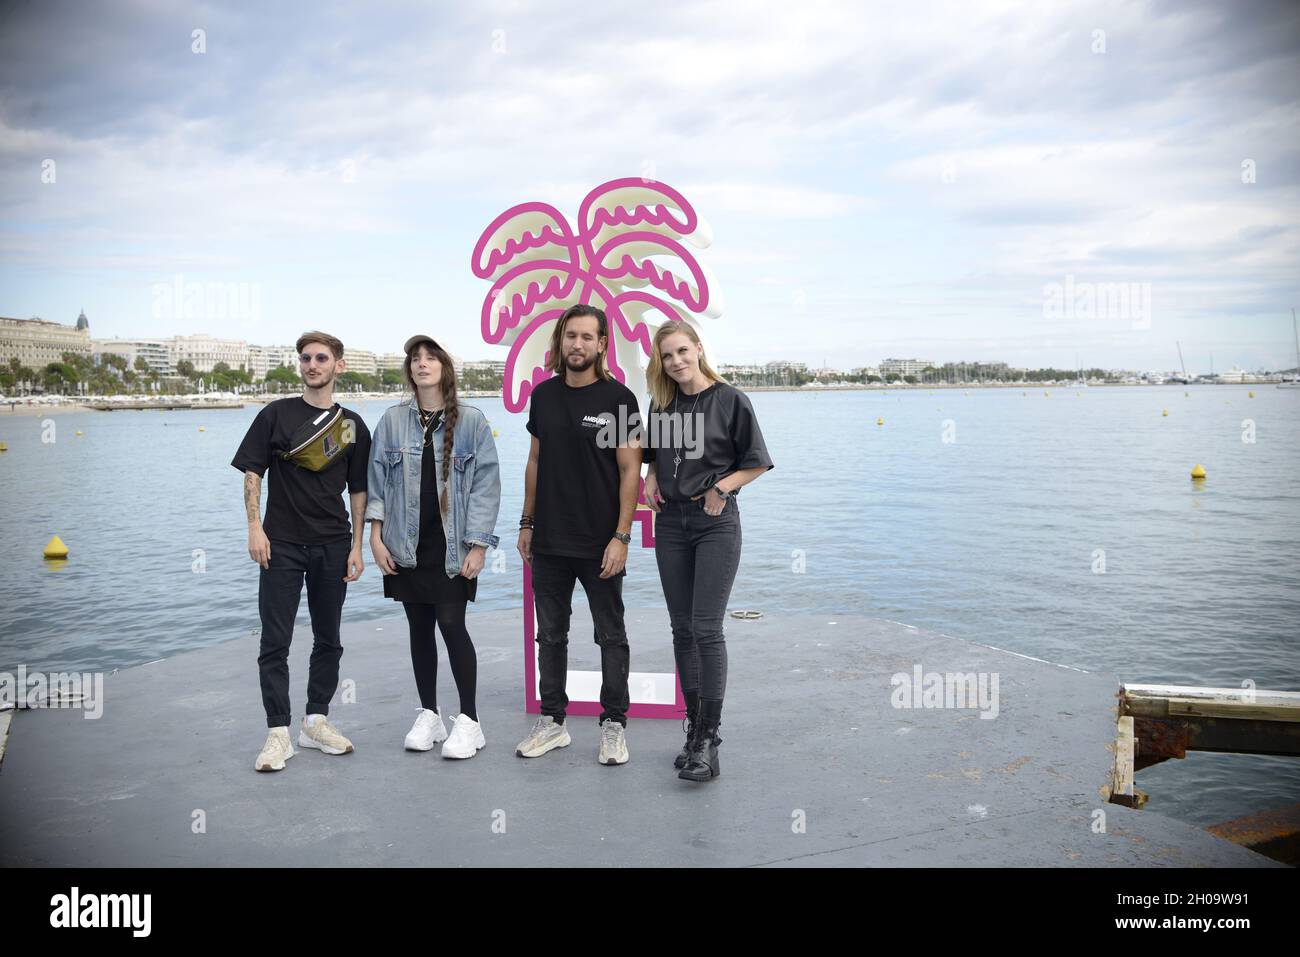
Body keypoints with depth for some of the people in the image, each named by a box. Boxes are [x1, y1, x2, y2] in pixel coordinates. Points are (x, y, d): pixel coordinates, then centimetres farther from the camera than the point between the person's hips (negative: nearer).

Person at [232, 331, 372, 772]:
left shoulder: (352, 424, 6)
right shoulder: (276, 414, 1)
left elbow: (359, 490, 8)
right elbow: (252, 473, 1)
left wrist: (357, 546, 3)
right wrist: (255, 528, -8)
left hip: (332, 545, 3)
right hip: (282, 543, -2)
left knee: (328, 640, 10)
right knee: (275, 642, -2)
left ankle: (316, 721, 24)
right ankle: (278, 733, 5)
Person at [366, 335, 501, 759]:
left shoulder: (471, 420, -3)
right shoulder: (393, 420, 5)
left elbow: (485, 484, -5)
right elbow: (377, 480, 7)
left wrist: (478, 545, -10)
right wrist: (376, 537, 1)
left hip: (452, 546, -3)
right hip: (407, 547, 3)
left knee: (452, 625, -7)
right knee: (419, 627, 10)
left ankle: (468, 721, 6)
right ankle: (428, 716, 23)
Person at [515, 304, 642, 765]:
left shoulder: (618, 398, -8)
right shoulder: (544, 395, 7)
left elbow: (630, 471, -9)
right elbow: (536, 461, 13)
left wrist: (621, 536, -15)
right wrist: (527, 523, 11)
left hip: (599, 544, -5)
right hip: (549, 541, 5)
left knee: (611, 636, 7)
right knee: (551, 634, 13)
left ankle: (614, 725, 18)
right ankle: (552, 722, 25)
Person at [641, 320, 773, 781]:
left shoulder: (730, 400, -5)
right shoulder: (662, 403, 9)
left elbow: (756, 463, 0)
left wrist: (722, 487, -14)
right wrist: (652, 478, 3)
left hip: (716, 522, -5)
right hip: (670, 522, 5)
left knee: (707, 628, -10)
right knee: (683, 629, 8)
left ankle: (708, 739, -4)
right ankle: (694, 728, 18)